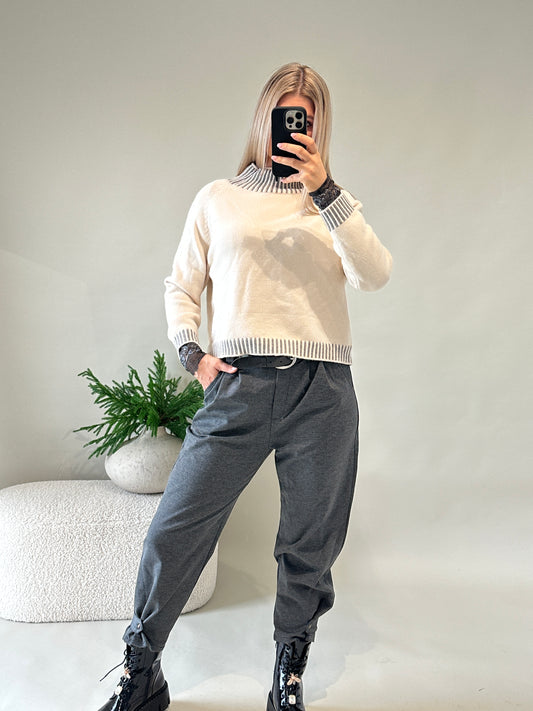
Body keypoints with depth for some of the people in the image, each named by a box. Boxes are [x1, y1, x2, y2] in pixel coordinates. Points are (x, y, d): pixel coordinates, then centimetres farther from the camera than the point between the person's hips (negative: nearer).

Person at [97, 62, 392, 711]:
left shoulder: (331, 204, 14)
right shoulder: (218, 198, 14)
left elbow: (375, 276, -4)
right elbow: (180, 287, 17)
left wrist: (324, 191, -11)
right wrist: (192, 353, 0)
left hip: (322, 392, 1)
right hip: (239, 387, 0)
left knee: (309, 548, 9)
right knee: (173, 533, -2)